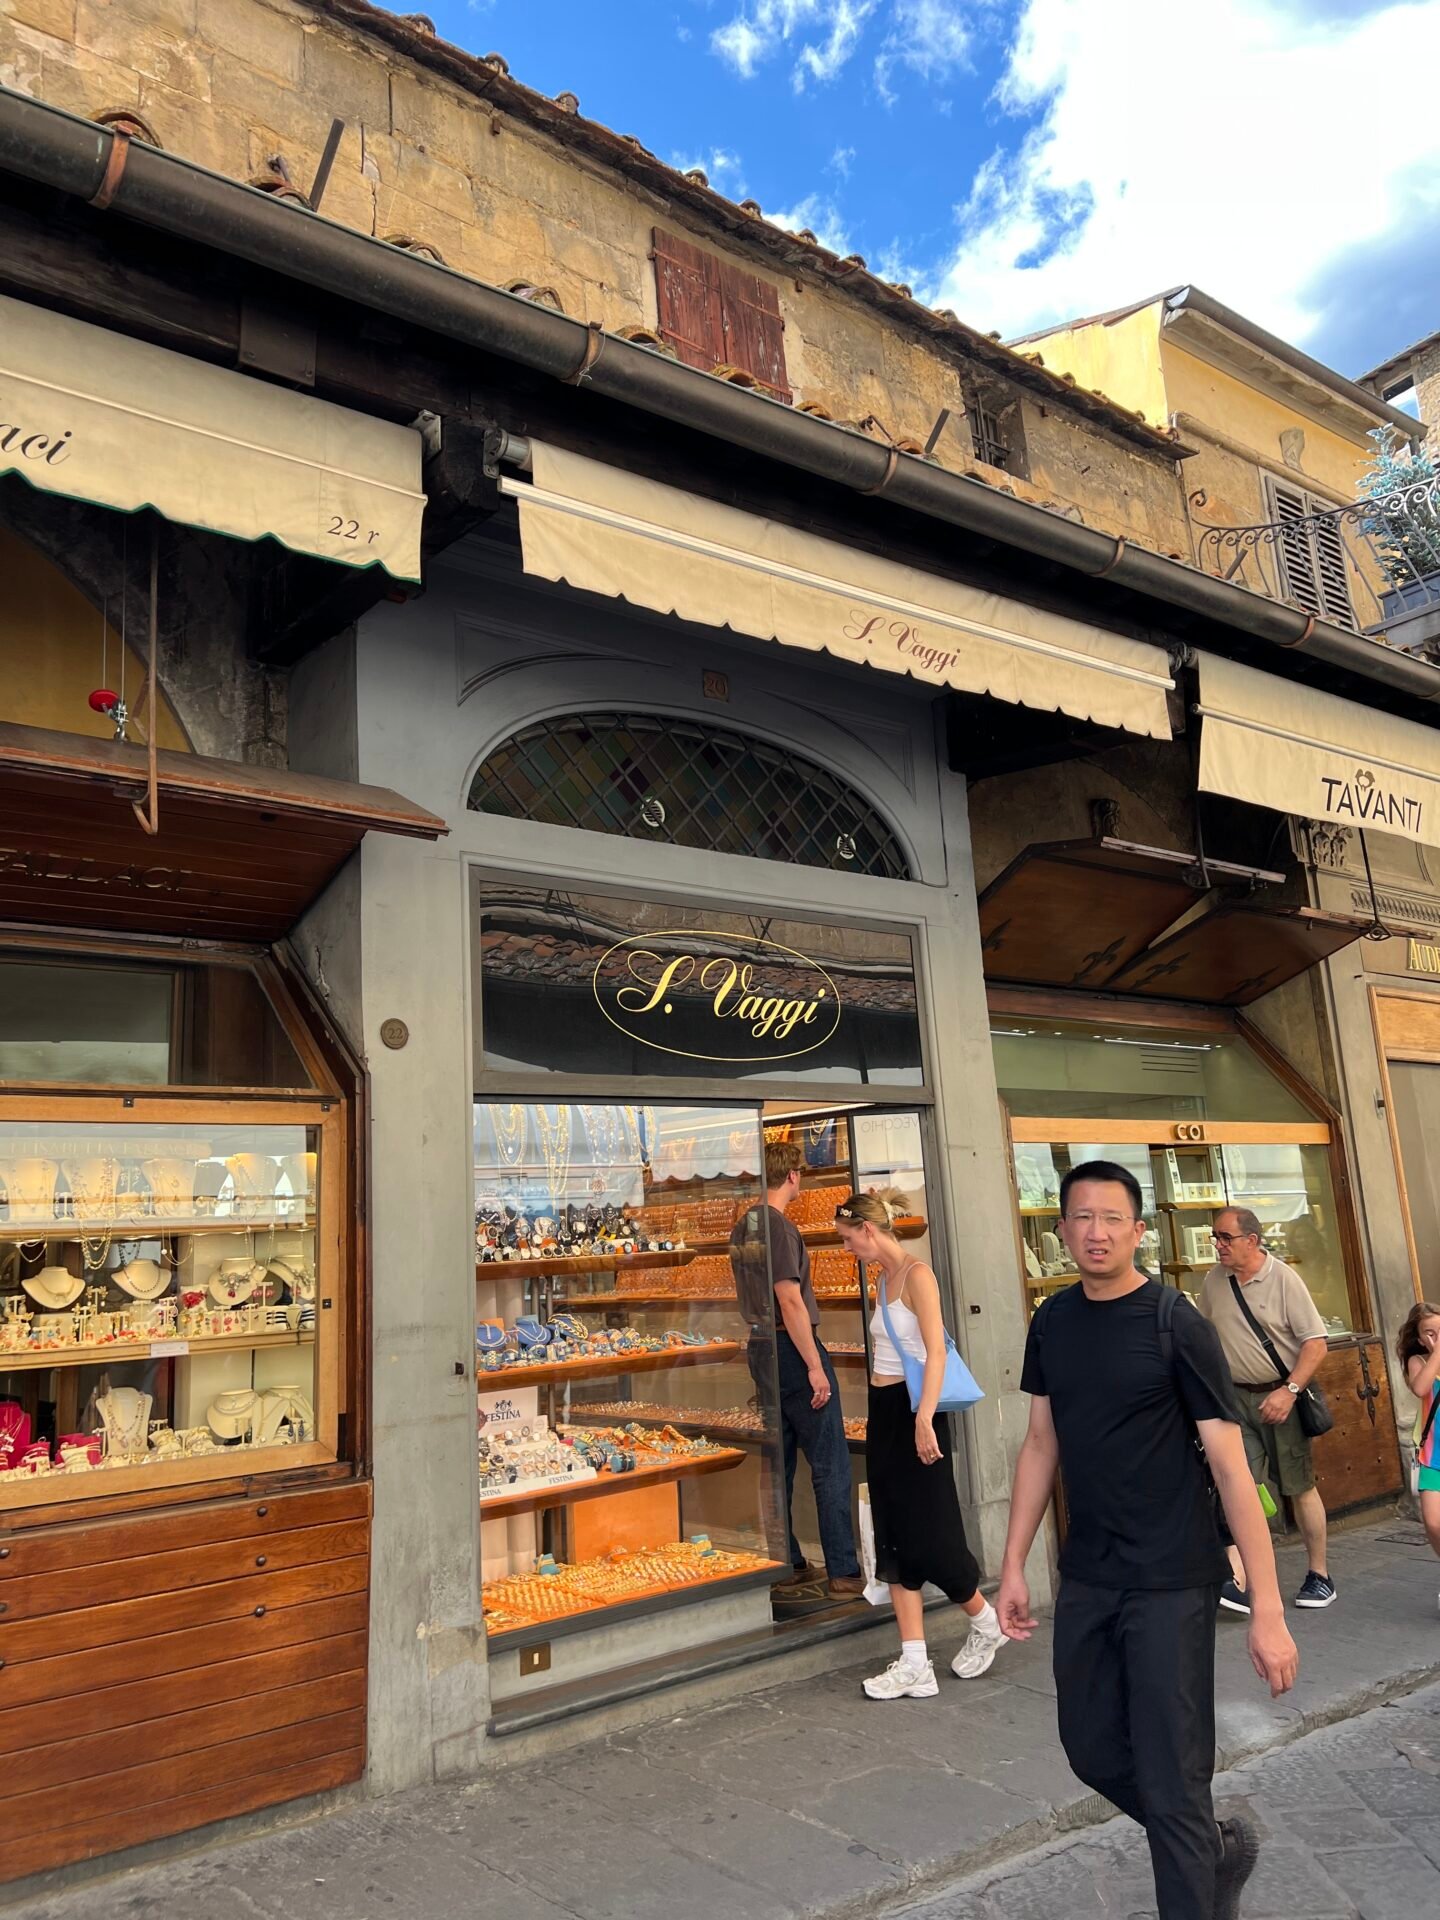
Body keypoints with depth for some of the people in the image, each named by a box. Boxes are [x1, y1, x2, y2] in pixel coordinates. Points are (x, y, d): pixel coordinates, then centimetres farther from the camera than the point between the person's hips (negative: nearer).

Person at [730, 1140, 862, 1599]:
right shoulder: (779, 1227, -17)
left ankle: (788, 1566, 21)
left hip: (761, 1349, 9)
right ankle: (843, 1573, 2)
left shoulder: (743, 1227, 11)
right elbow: (790, 1301, -21)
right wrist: (815, 1366, -19)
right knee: (830, 1466, -1)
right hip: (794, 1349, -9)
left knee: (779, 1462, 14)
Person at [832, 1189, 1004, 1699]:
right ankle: (915, 1665, 13)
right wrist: (882, 1415, 16)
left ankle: (987, 1623, 27)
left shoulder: (917, 1274, -13)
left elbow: (936, 1353, -19)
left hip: (914, 1412, -9)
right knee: (894, 1538, 8)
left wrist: (924, 1420, -26)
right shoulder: (883, 1280, 12)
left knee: (929, 1535, 2)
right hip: (883, 1413, 9)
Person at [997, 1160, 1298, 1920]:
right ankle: (1221, 1846, 42)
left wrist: (1267, 1610, -16)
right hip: (1085, 1579, 6)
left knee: (1170, 1782, 0)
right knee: (1092, 1751, 17)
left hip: (1171, 1583, -6)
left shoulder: (1177, 1325, -15)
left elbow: (1229, 1465, -14)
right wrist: (1013, 1565, 8)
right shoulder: (1051, 1322, 1)